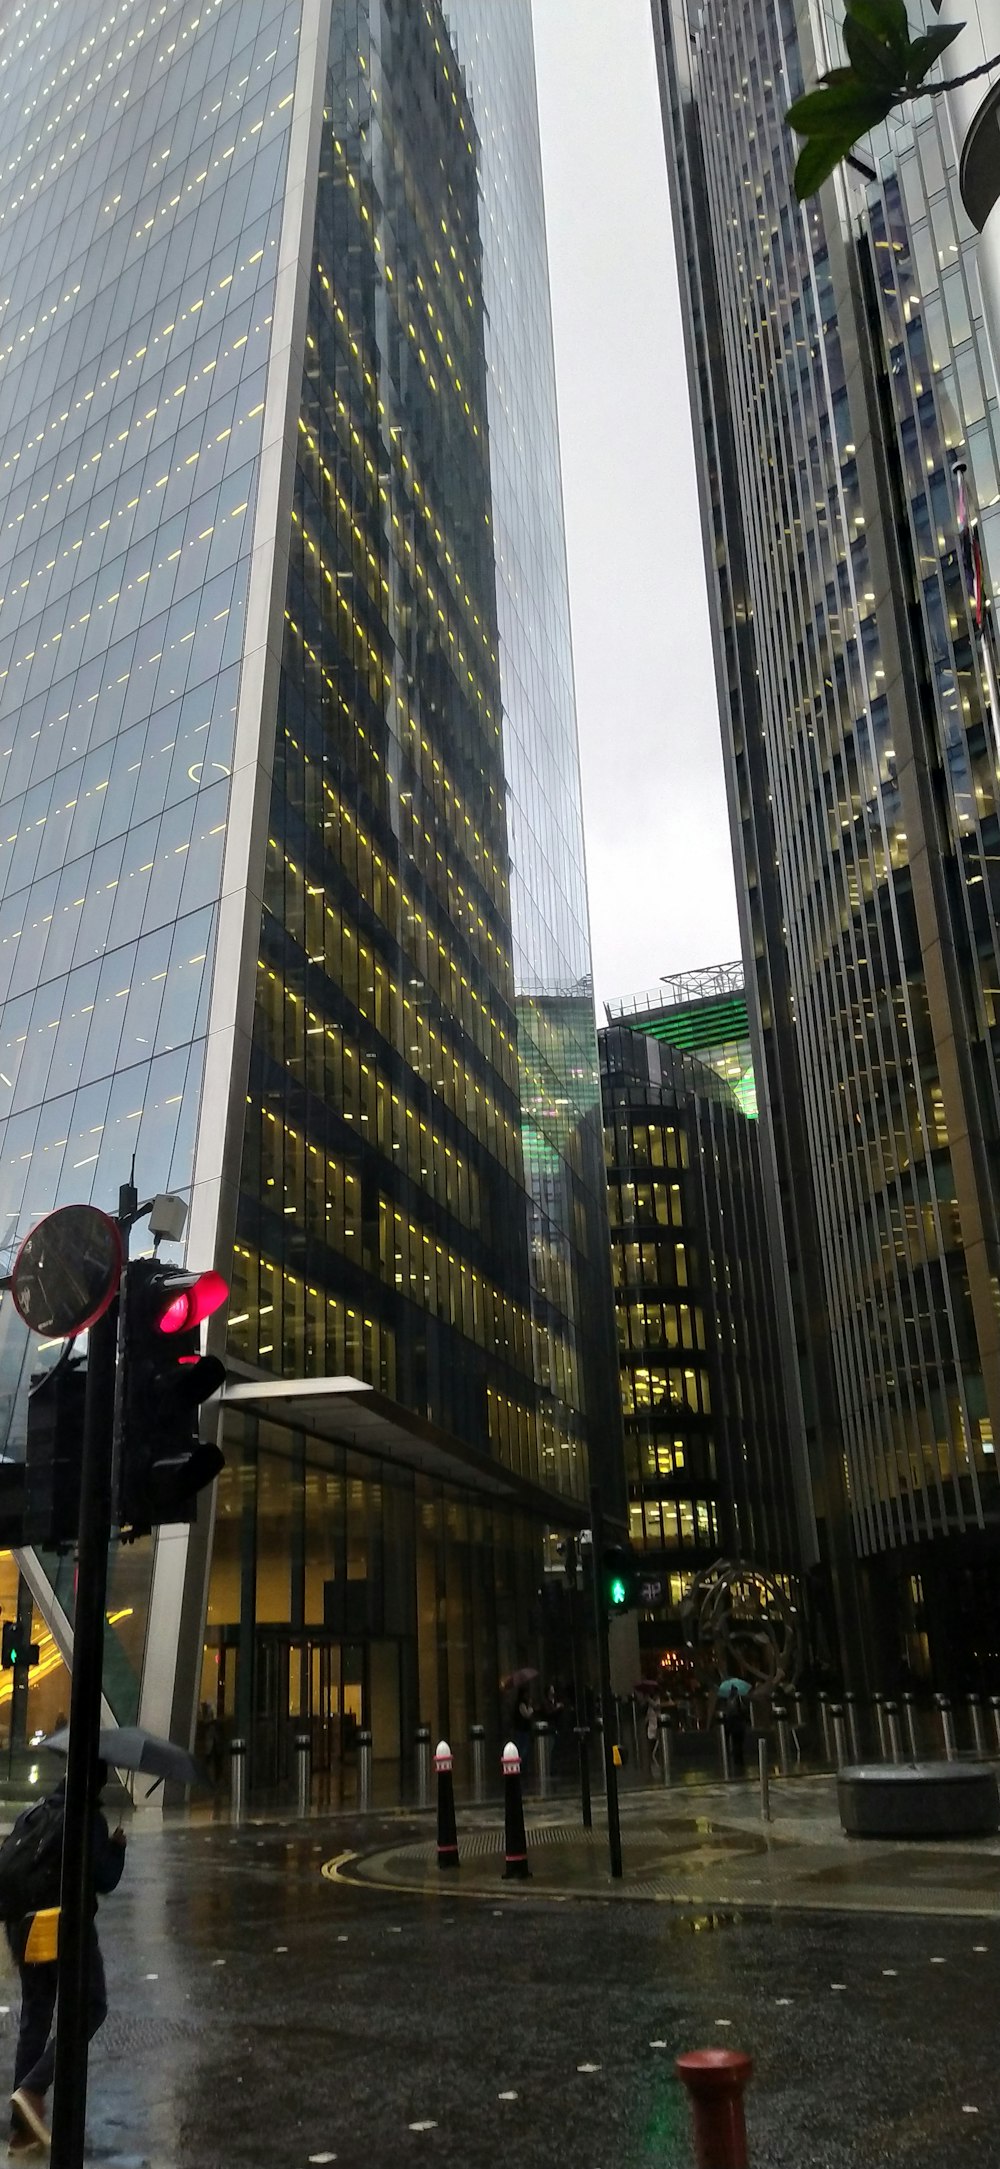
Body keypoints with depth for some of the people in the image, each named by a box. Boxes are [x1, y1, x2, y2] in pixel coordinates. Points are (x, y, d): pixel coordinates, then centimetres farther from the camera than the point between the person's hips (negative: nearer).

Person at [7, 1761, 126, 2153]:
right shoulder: (90, 1820, -13)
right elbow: (104, 1881, -13)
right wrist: (117, 1847, 3)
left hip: (22, 1926, 7)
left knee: (34, 2017, 15)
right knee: (89, 2009, 7)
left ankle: (22, 2128, 18)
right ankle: (33, 2089, -9)